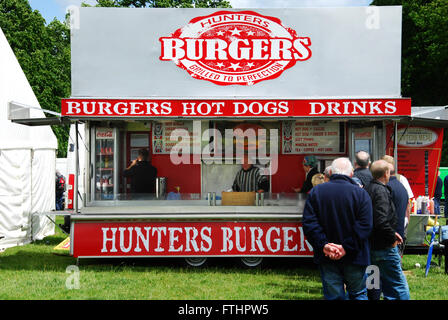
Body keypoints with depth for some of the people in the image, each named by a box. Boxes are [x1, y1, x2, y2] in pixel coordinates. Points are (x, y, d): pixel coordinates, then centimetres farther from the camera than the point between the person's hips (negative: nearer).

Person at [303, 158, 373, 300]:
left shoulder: (316, 192, 1)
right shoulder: (360, 193, -5)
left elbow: (309, 223, -7)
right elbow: (365, 226, -14)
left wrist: (323, 245, -11)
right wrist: (346, 247, -14)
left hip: (326, 258, 1)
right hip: (354, 258, -1)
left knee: (333, 296, 7)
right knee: (358, 294, 15)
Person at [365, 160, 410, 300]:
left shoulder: (368, 189, 12)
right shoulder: (381, 191, -16)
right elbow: (382, 221, -28)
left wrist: (392, 232, 14)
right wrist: (392, 238, -13)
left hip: (370, 245, 10)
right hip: (384, 247, -10)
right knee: (399, 288, -5)